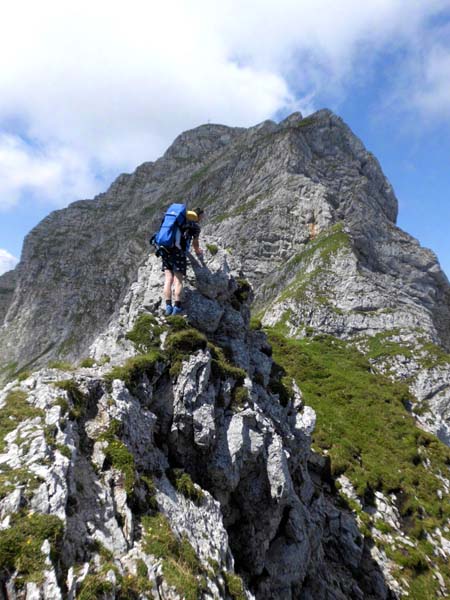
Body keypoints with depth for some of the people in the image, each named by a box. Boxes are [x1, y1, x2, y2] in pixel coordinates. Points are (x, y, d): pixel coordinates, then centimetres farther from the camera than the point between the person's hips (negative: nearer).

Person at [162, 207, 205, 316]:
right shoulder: (195, 225, 11)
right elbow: (195, 243, 23)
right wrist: (198, 251, 47)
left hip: (166, 249, 5)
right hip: (179, 251, -5)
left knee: (168, 279, 0)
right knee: (178, 280, -7)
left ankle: (168, 306, -10)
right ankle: (177, 307, -16)